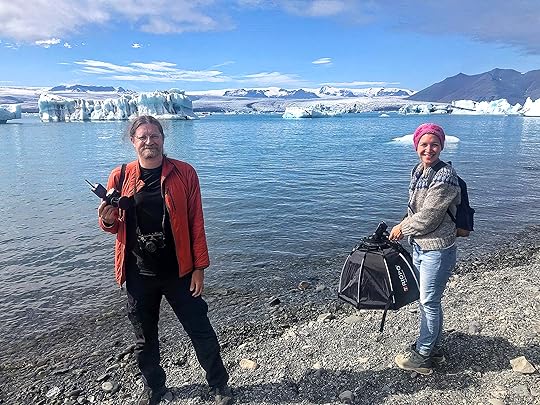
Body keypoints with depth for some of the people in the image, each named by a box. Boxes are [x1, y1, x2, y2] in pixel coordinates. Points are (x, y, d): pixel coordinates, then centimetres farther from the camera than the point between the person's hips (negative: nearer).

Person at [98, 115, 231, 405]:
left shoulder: (184, 173, -6)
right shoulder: (120, 177, -1)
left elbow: (196, 223, -6)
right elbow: (114, 226, 8)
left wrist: (199, 267, -7)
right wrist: (107, 220, -16)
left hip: (179, 272, -2)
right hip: (139, 274, 2)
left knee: (200, 330, 8)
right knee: (144, 337, 18)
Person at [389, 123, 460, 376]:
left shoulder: (445, 176, -21)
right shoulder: (418, 171, 7)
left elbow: (428, 217, -21)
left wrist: (402, 228, -6)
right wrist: (402, 227, 1)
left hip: (437, 249, -9)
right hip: (419, 245, 9)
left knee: (429, 302, 4)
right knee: (427, 300, 19)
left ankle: (422, 356, 21)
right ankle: (434, 349, 36)